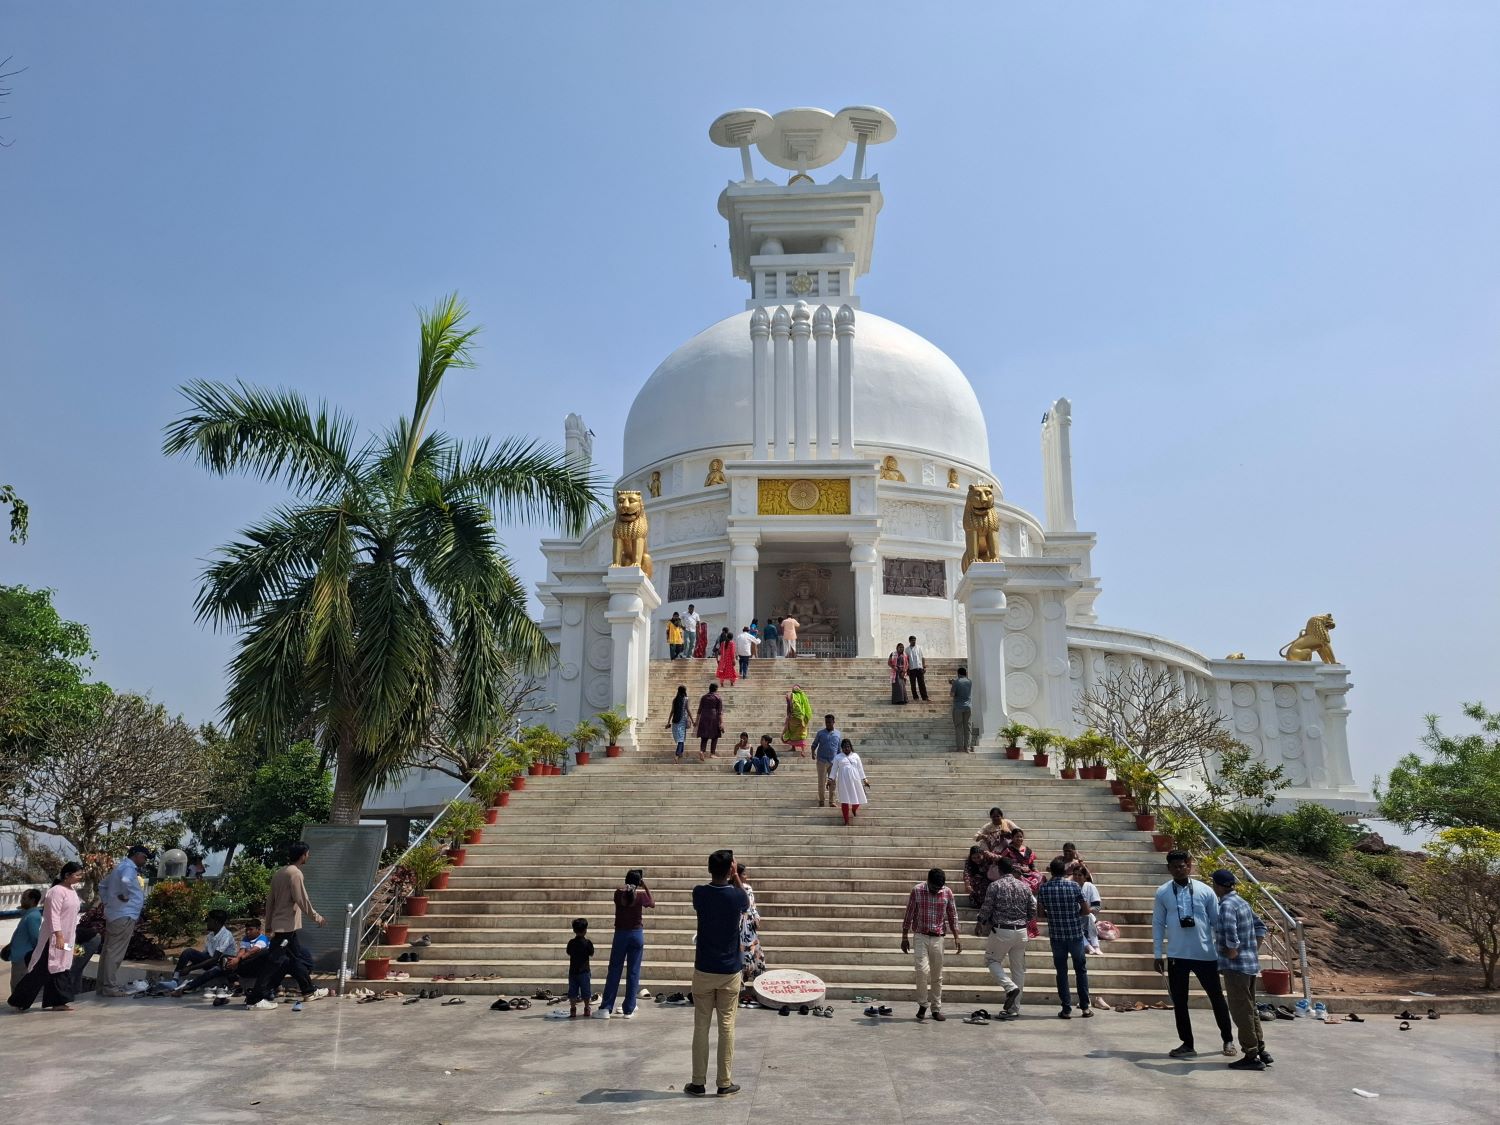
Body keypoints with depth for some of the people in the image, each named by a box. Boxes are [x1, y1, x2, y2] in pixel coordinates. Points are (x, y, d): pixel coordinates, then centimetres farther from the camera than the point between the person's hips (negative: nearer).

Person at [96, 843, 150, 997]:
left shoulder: (120, 867, 18)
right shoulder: (129, 868, -14)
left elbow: (103, 885, 28)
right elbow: (125, 882, -37)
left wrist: (106, 902, 22)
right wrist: (124, 896, -21)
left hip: (113, 914, 10)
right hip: (124, 916, -10)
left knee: (108, 951, 13)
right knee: (115, 953, -6)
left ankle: (103, 985, 20)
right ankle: (110, 987, -4)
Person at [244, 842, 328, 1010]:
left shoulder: (279, 872, 11)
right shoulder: (295, 873, -15)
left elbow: (270, 900, 14)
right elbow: (302, 899, -17)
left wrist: (268, 924, 18)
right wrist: (316, 916, -4)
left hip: (280, 924, 10)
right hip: (287, 925, -10)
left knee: (296, 958, 15)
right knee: (274, 962, -7)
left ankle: (309, 991, 23)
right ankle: (255, 999, -5)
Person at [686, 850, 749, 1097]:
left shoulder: (699, 893, -7)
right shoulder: (737, 896, -10)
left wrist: (722, 877, 11)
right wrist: (735, 877, 11)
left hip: (703, 970, 1)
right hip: (730, 972, -1)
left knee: (700, 1027, 7)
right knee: (727, 1027, 6)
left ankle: (698, 1083, 12)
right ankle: (725, 1084, 11)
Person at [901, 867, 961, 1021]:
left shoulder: (947, 893, -1)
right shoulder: (917, 891, -8)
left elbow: (953, 917, 8)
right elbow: (908, 916, -1)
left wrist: (956, 938, 3)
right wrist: (904, 938, 0)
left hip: (938, 938, 2)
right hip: (920, 937, -2)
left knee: (937, 975, 6)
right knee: (922, 970, -15)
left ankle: (936, 1009, 18)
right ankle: (922, 1004, 3)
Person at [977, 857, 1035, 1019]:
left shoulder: (995, 886, -7)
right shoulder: (1025, 887, 5)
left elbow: (986, 909, -6)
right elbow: (1033, 911, 9)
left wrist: (982, 922, 15)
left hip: (1001, 931, -4)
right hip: (1021, 932, 4)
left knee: (992, 960, 14)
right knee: (1018, 968, 10)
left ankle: (1010, 987, -10)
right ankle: (1014, 1009, 13)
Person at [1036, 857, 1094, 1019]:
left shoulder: (1044, 888, -5)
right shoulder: (1074, 886, -9)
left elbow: (1040, 911, 3)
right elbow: (1086, 910, -5)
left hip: (1056, 935, 1)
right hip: (1075, 933, 0)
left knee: (1061, 972, 8)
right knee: (1081, 970, 13)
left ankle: (1066, 1009, 7)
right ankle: (1085, 1007, 16)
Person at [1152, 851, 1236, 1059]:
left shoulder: (1205, 891, -4)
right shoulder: (1162, 893, -2)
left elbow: (1217, 921, 3)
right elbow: (1158, 924, 2)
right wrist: (1157, 954, 0)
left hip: (1205, 954, -1)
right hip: (1177, 956, 1)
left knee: (1216, 998, 12)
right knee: (1179, 1001, 8)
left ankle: (1228, 1040, 32)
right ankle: (1187, 1044, 22)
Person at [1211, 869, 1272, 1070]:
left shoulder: (1226, 905, -18)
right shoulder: (1242, 902, 11)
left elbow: (1231, 936, -28)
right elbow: (1260, 927, 20)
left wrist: (1231, 954, -14)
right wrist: (1255, 951, 17)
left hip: (1236, 967, -9)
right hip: (1251, 964, 9)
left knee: (1241, 1012, -1)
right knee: (1250, 1009, 18)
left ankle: (1252, 1056, 5)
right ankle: (1261, 1051, 23)